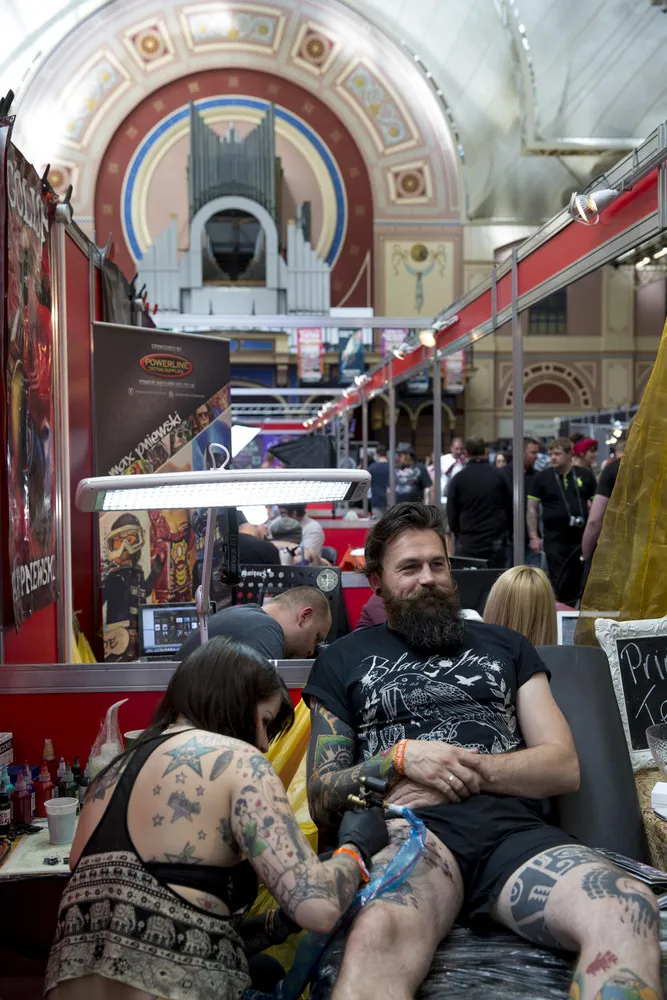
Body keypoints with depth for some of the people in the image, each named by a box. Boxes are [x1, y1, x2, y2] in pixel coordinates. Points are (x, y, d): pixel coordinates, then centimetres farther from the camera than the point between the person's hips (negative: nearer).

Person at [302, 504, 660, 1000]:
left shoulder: (504, 646, 25)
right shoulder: (343, 661, 20)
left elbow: (564, 768, 15)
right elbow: (322, 801, 13)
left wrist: (470, 770, -2)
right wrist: (399, 757, -6)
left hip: (516, 829, 3)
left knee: (629, 912, -34)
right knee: (377, 938, -41)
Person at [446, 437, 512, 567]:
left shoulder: (458, 479, -4)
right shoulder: (498, 476, -1)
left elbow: (451, 513, 1)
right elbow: (509, 507, 5)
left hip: (467, 543, -1)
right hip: (495, 541, 1)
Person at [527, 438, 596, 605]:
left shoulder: (585, 476, 5)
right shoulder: (543, 478, 0)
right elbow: (532, 508, 2)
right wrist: (533, 536, -5)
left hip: (582, 538, 2)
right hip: (555, 540, -2)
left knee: (578, 584, 11)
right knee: (559, 585, -3)